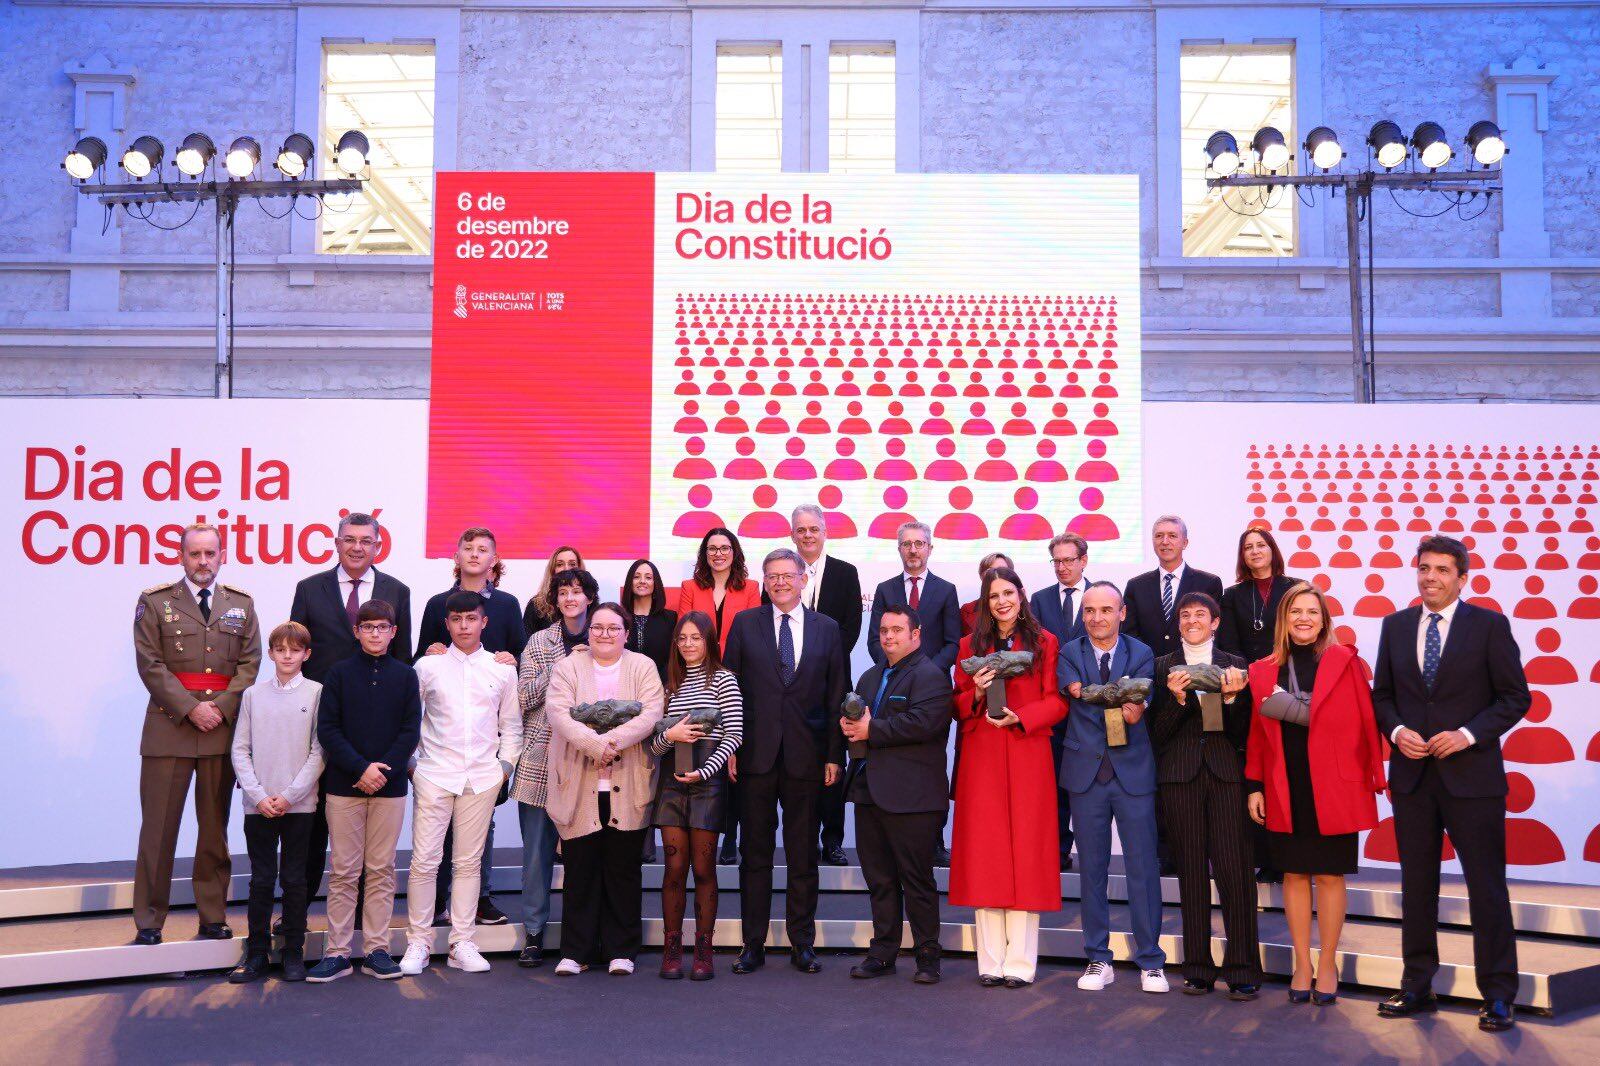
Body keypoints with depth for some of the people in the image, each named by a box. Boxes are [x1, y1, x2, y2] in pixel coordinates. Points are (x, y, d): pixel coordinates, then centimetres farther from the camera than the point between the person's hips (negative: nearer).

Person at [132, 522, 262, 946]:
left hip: (224, 729, 2)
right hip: (169, 726, -2)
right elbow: (150, 664, -4)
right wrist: (191, 708, -12)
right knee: (158, 828, 0)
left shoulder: (241, 604, 10)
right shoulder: (154, 601, 3)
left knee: (215, 827, 9)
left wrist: (221, 708, -9)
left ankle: (213, 917, 16)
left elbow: (250, 663, 5)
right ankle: (148, 922, 9)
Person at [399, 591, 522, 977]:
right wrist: (409, 761, 3)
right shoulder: (427, 666, 4)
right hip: (434, 774, -1)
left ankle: (462, 943, 12)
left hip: (482, 777, 1)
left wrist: (506, 762, 5)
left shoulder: (502, 669, 8)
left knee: (469, 862, 5)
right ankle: (418, 942, 8)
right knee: (424, 860, -4)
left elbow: (511, 724, 15)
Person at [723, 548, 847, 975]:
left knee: (803, 855, 7)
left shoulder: (827, 628, 7)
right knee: (755, 853, 6)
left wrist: (834, 755, 1)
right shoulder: (744, 623, 5)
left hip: (805, 756, 1)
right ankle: (753, 944, 15)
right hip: (755, 754, 0)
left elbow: (835, 696, 7)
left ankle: (802, 944, 17)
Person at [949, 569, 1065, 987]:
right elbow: (958, 705, 12)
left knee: (1025, 851, -2)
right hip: (981, 758, 2)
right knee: (984, 853, 0)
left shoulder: (1044, 643, 5)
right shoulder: (970, 645, 13)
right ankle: (991, 962, 6)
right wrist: (977, 694, -9)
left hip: (1027, 757, -2)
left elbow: (1056, 701, 1)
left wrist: (1019, 716, -14)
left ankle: (1020, 962, 4)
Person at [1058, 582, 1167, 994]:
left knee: (1143, 867, 1)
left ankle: (1150, 961, 12)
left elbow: (1134, 712, -10)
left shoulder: (1142, 655, 3)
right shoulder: (1069, 654, 5)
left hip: (1133, 773, -1)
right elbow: (1075, 691, -13)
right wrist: (1120, 704, -24)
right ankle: (1098, 959, 18)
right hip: (1086, 773, 1)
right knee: (1092, 868, 8)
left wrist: (1096, 697, -27)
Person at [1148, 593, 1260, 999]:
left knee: (1235, 870, -6)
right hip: (1180, 775, 1)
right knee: (1191, 871, 4)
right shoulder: (1163, 667, 9)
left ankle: (1242, 969, 1)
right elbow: (1157, 733, 3)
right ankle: (1198, 969, 11)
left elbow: (1242, 733, 5)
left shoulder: (1235, 666, 10)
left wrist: (1232, 697, -12)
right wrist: (1177, 698, -13)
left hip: (1226, 773, 0)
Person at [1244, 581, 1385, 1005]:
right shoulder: (1263, 671, 5)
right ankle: (1301, 965, 20)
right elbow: (1257, 734, 8)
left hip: (1334, 789, -2)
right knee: (1294, 874, 9)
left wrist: (1374, 778, -5)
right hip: (1285, 791, 3)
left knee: (1329, 875, 6)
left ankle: (1327, 964, 20)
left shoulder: (1346, 662, -3)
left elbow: (1365, 722, -4)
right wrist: (1254, 786, 5)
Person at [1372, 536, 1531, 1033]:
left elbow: (1515, 697, -2)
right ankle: (1417, 987, 20)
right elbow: (1382, 694, 13)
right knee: (1416, 885, 10)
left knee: (1487, 886, 1)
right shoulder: (1395, 625, 9)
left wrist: (1468, 734, -14)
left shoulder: (1489, 625, -2)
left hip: (1471, 773, -3)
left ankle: (1497, 996, 10)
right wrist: (1396, 730, -6)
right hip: (1412, 773, 4)